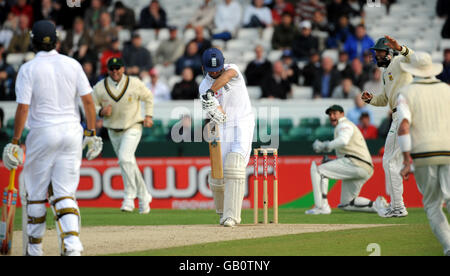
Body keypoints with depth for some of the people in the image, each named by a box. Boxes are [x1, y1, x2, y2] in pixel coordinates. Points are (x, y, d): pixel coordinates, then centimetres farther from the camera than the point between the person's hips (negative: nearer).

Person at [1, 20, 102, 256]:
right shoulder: (72, 65, 3)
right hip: (72, 131, 3)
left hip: (42, 133, -3)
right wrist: (91, 133, 8)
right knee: (64, 193, 3)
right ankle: (72, 243, -17)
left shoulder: (28, 69, -7)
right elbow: (88, 101, 2)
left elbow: (23, 108, -11)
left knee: (36, 192, 11)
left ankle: (34, 247, 19)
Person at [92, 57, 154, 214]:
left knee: (125, 158, -26)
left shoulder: (135, 84, -9)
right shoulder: (100, 87, -6)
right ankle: (143, 196, 29)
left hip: (132, 129, -4)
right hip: (113, 131, 4)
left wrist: (148, 116, 0)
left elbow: (148, 97, 8)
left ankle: (129, 197, -20)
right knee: (129, 164, 12)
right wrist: (101, 111, -19)